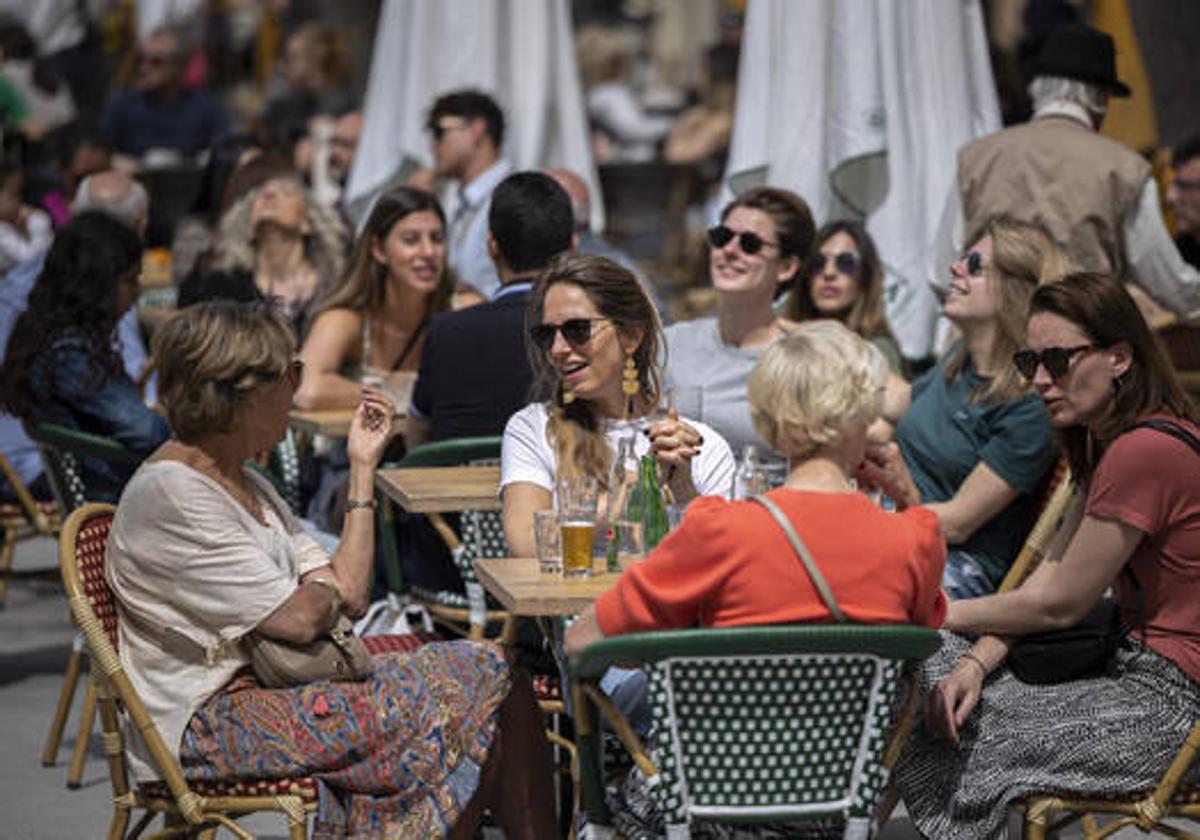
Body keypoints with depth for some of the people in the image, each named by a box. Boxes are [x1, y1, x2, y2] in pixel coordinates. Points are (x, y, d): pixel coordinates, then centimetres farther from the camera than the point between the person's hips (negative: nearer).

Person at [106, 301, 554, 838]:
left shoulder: (247, 485, 16)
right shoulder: (169, 494, -15)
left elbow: (350, 597, 11)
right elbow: (298, 620, -18)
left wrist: (363, 468, 12)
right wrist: (325, 590, 5)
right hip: (207, 725, -9)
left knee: (488, 675, -6)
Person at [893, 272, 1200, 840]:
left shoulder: (1144, 453, -23)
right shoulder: (1111, 441, 10)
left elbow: (1059, 604, -15)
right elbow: (1048, 575, 8)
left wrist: (943, 615, -1)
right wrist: (977, 661, -7)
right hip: (1143, 669, 10)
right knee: (937, 670, 5)